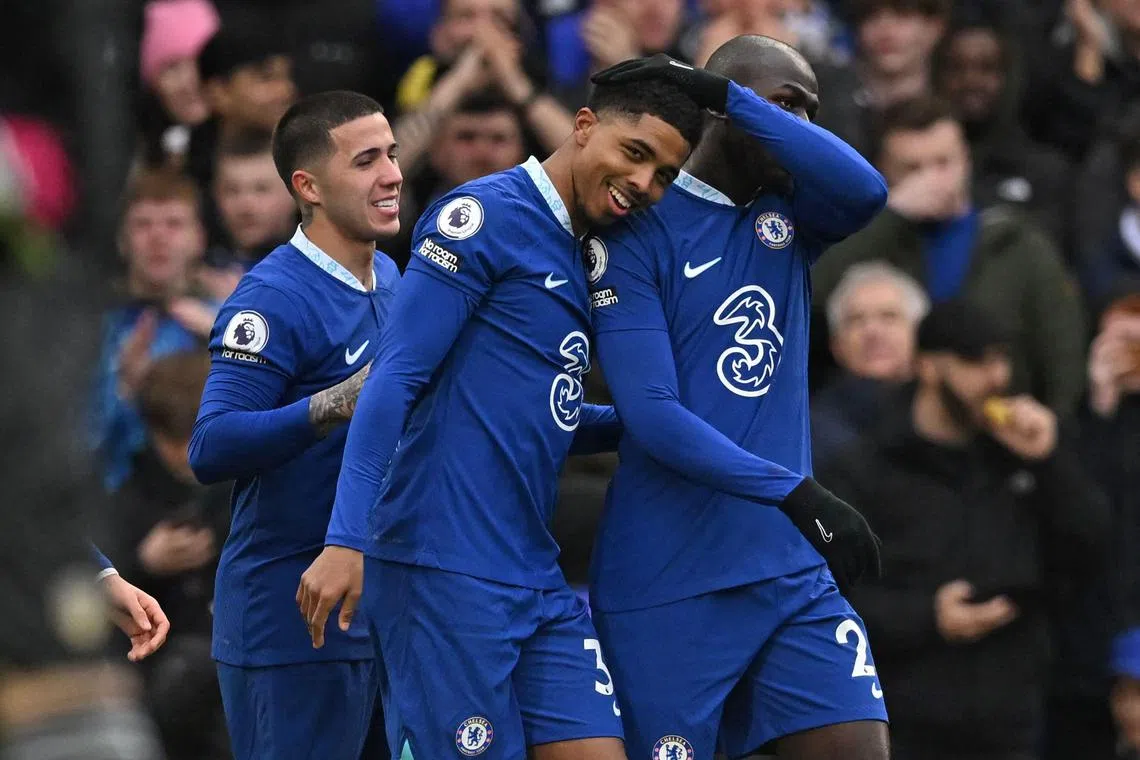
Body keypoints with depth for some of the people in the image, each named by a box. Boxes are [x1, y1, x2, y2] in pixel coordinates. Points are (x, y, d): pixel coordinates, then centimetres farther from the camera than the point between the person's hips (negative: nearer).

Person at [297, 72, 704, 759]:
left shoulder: (578, 259, 18)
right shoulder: (488, 214, -8)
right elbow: (398, 379, -14)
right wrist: (346, 540, -21)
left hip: (538, 580, 9)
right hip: (445, 570, -9)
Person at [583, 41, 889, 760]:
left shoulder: (788, 215, 12)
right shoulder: (638, 236, -5)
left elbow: (865, 190, -12)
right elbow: (653, 417, -15)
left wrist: (723, 94, -15)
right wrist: (795, 494, -24)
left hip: (792, 574, 5)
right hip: (670, 591, -5)